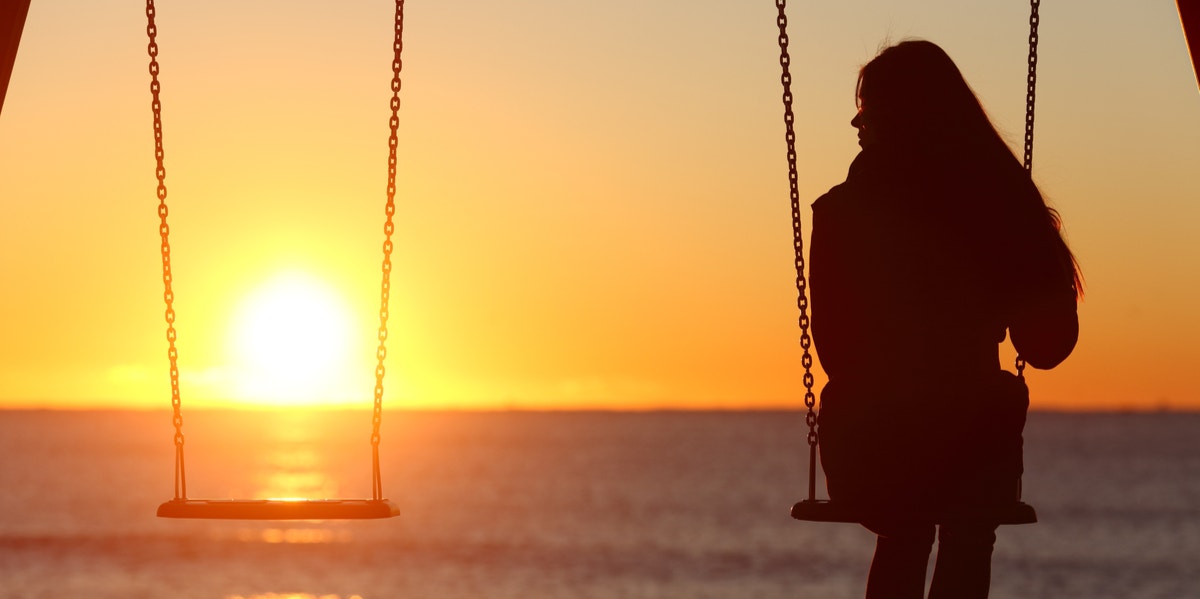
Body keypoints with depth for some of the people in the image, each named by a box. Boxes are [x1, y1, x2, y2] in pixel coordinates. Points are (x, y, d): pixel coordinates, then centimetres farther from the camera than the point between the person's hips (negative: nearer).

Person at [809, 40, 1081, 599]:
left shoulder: (843, 212, -6)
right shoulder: (1002, 202, -2)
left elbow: (836, 348, 0)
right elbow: (1049, 342, 3)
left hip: (864, 451, 1)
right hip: (972, 447, -1)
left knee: (904, 536, 33)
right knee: (968, 541, 28)